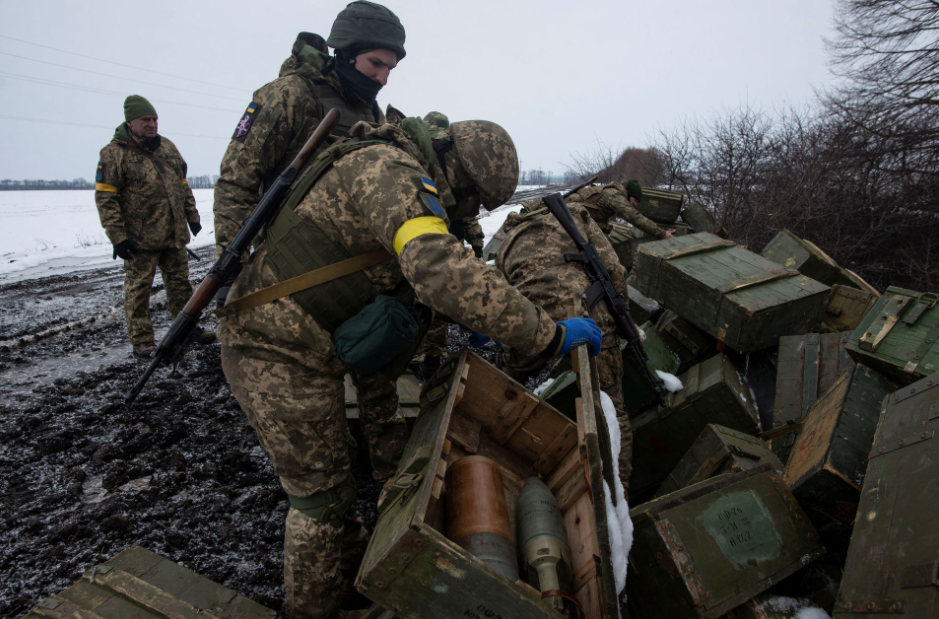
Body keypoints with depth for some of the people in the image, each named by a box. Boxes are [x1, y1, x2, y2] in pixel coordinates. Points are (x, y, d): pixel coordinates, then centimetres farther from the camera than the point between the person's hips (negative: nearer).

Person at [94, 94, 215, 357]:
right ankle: (141, 341, 11)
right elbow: (105, 198, -10)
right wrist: (117, 235, -15)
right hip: (140, 239, -6)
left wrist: (192, 215, 16)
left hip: (174, 235, 6)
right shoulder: (114, 153, -7)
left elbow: (183, 185, 21)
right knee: (138, 289, 3)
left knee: (180, 283, 14)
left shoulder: (168, 147, 13)